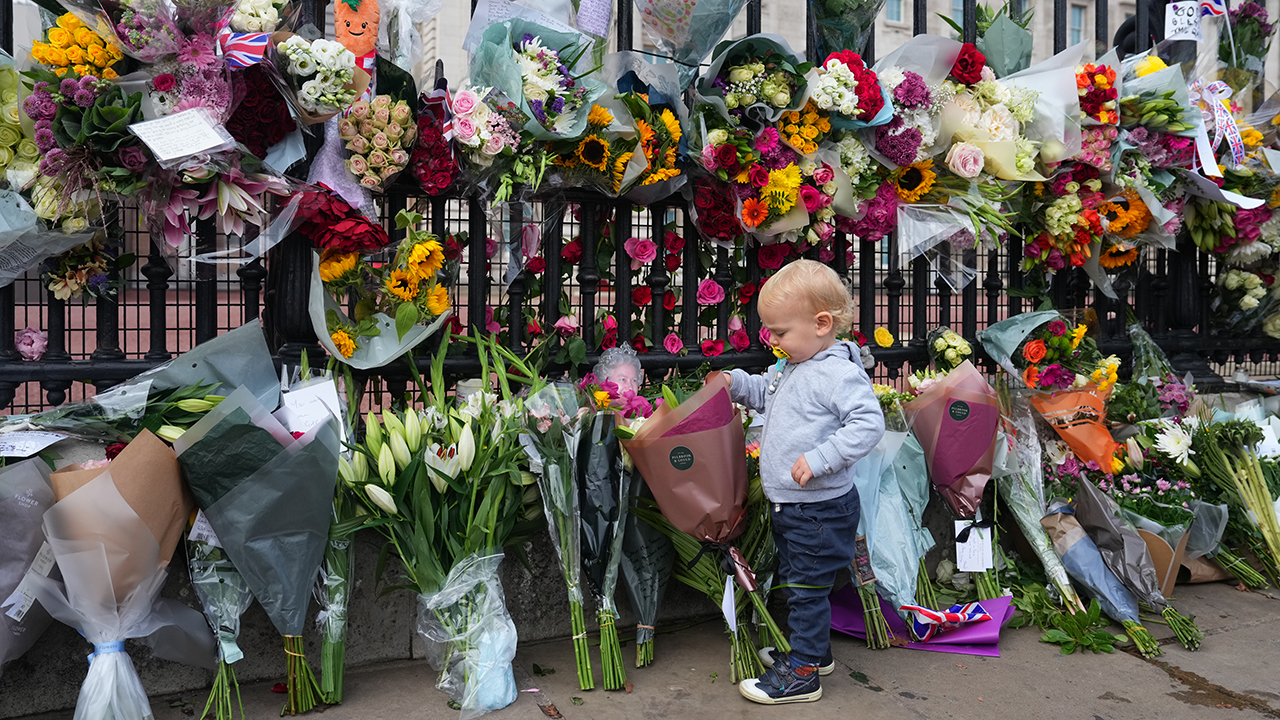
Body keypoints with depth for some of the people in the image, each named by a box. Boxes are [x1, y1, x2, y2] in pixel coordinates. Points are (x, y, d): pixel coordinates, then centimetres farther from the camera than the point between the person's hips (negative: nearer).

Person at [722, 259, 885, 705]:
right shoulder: (791, 366, 8)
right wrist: (737, 383, 9)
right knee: (792, 581, 23)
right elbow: (768, 394, 26)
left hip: (819, 509, -10)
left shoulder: (840, 374, -22)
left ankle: (801, 675, 15)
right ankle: (813, 650, 41)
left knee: (807, 589, 1)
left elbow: (868, 424, -30)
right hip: (788, 504, 10)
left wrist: (818, 458, -33)